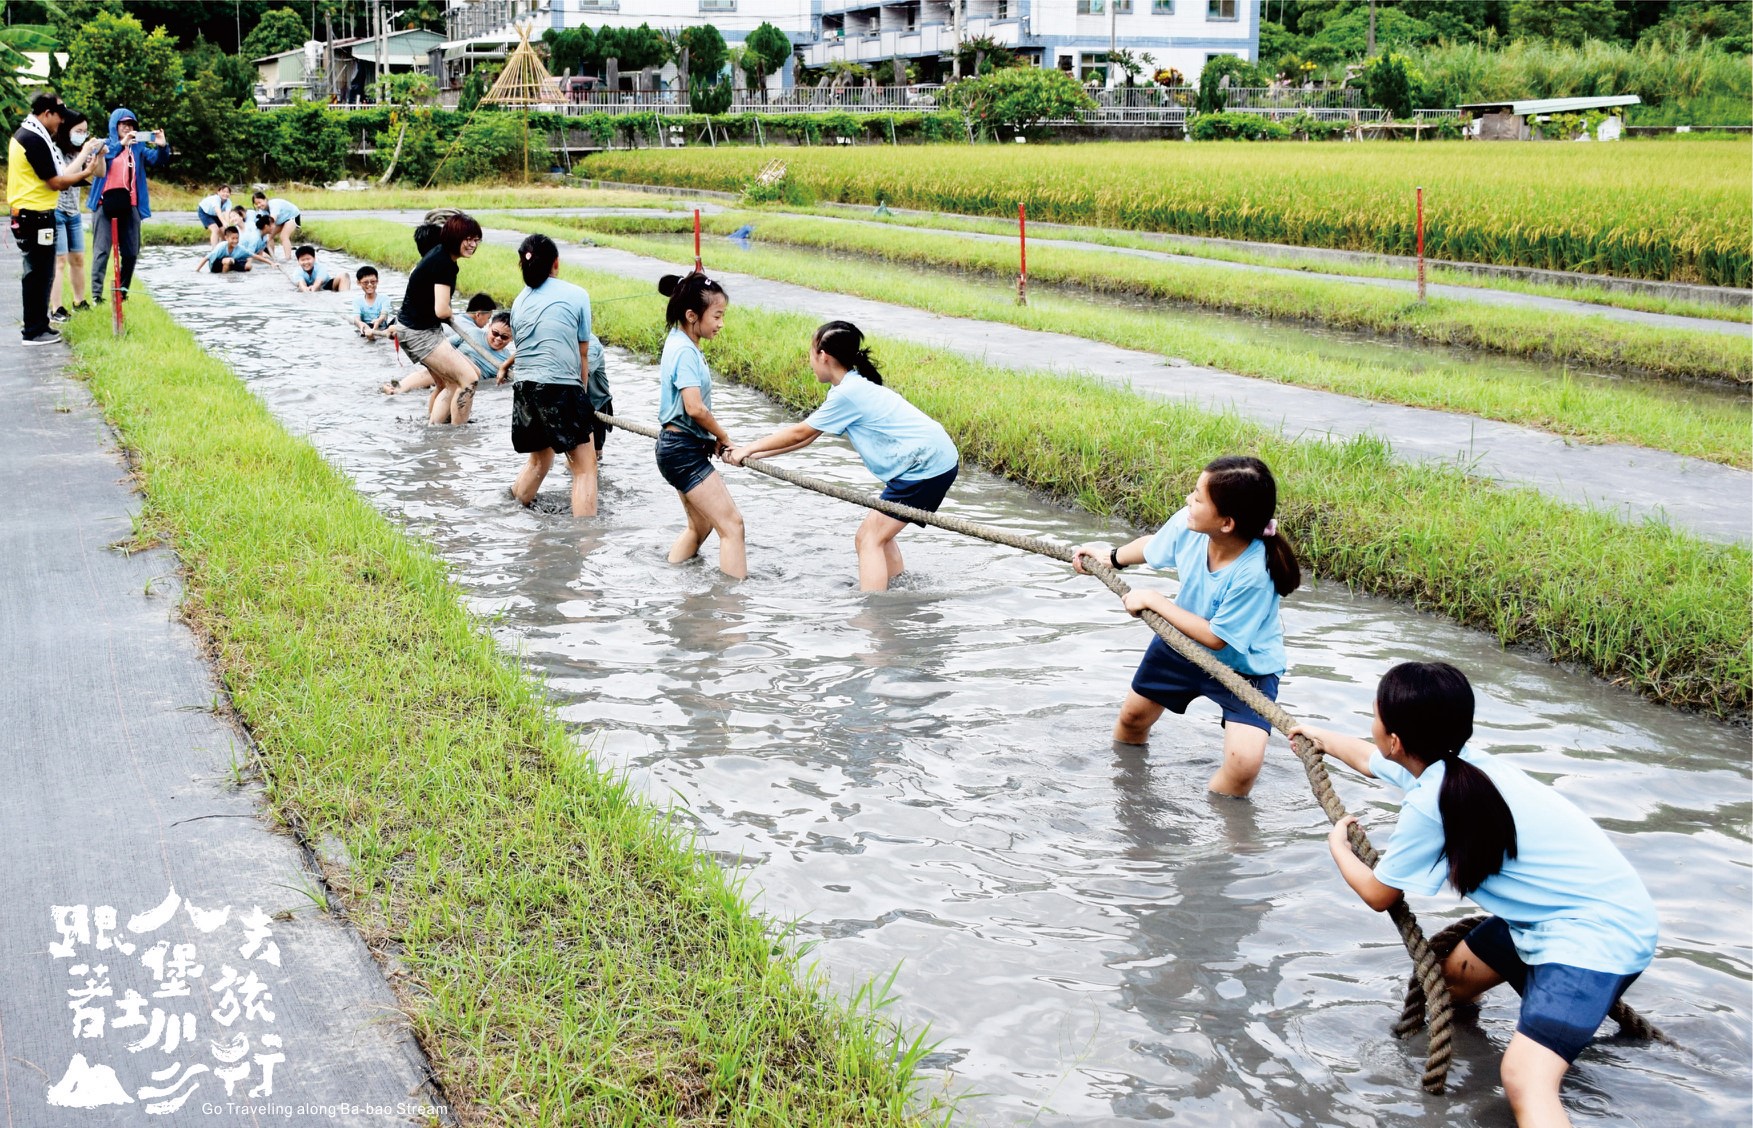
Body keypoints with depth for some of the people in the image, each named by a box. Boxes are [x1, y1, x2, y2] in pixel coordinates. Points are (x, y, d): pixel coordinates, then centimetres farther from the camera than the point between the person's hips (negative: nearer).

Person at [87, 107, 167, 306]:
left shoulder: (138, 147, 13)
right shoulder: (105, 144, 4)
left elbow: (154, 158, -2)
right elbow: (99, 157, -17)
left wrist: (162, 146, -24)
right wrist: (121, 144, -29)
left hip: (129, 205, 4)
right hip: (106, 203, -4)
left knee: (131, 252, 8)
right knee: (102, 250, -6)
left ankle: (122, 291, 20)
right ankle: (96, 294, -9)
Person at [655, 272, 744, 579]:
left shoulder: (679, 343, 12)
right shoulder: (685, 350, -18)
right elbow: (695, 408, -26)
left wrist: (714, 438, 9)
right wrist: (724, 437, -10)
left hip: (679, 447, 10)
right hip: (683, 449, -10)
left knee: (700, 526, 23)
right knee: (732, 525, -12)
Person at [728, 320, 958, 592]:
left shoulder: (848, 393, -15)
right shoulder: (853, 386, 15)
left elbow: (799, 433, -5)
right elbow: (807, 437, 18)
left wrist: (749, 448, 6)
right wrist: (753, 454, 15)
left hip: (926, 465, -10)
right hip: (936, 459, 10)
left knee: (870, 539, -9)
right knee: (877, 536, 18)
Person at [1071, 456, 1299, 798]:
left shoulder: (1254, 573, -39)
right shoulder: (1187, 524, -24)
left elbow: (1216, 638, -28)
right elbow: (1154, 545, 3)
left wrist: (1155, 601, -23)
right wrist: (1111, 557, 18)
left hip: (1244, 665, -6)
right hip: (1183, 642, 6)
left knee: (1244, 763, -25)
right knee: (1132, 716, 23)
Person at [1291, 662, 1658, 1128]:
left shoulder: (1427, 803, -21)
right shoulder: (1449, 759, 3)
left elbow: (1378, 895, -3)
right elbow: (1369, 758, 30)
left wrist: (1338, 847, 17)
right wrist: (1323, 738, 49)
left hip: (1602, 930, -10)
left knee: (1525, 1077, -29)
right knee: (1456, 973, 30)